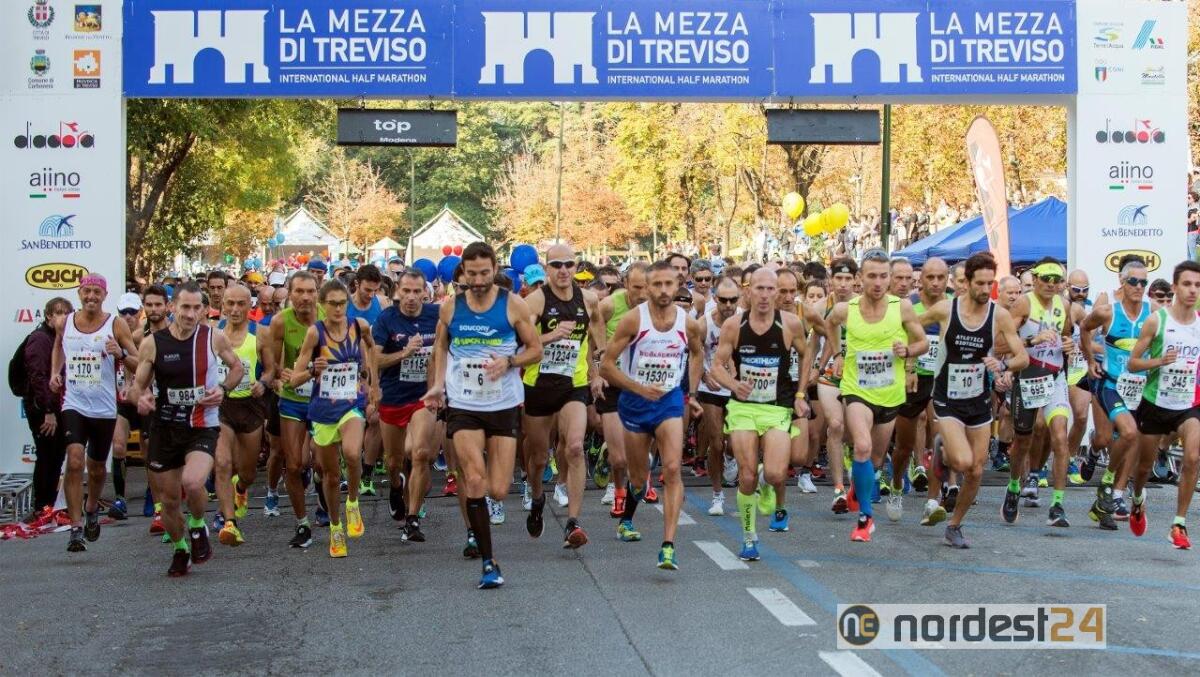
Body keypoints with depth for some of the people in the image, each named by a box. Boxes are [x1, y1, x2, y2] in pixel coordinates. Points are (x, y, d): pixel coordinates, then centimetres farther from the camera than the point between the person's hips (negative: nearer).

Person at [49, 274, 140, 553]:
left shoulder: (116, 326, -5)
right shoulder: (65, 323, 3)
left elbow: (140, 363, -6)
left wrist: (121, 355, -26)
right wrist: (55, 373, 8)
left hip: (104, 408, 0)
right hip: (74, 404, 0)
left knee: (96, 468, 16)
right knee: (74, 461, -18)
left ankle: (92, 509, 46)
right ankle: (76, 528, -15)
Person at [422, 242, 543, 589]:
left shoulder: (513, 304, -4)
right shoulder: (450, 307, 2)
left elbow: (536, 350, 1)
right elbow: (441, 346, 18)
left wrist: (509, 361, -17)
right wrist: (438, 384, 4)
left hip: (505, 405, 0)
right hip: (463, 405, 0)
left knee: (498, 490, 0)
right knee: (475, 480, -14)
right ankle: (488, 562, -6)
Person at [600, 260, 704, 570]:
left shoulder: (689, 324, -6)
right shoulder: (633, 320, -14)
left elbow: (697, 353, 18)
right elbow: (606, 365, -12)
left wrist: (692, 394, 14)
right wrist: (640, 389, -19)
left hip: (670, 400, 1)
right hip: (635, 402, -1)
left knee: (672, 469, -16)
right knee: (639, 477, 12)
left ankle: (668, 547, -18)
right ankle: (627, 520, 45)